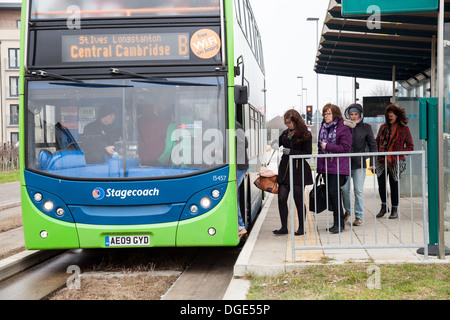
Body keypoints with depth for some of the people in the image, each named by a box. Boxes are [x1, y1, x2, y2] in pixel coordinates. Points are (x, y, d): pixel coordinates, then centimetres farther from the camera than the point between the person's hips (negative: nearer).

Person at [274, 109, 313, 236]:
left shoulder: (305, 135, -4)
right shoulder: (285, 133, 12)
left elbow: (308, 153, -9)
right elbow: (277, 144, 24)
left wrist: (291, 152, -16)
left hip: (299, 170, -5)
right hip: (285, 169, 5)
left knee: (298, 199, 0)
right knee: (281, 198, -1)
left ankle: (301, 228, 13)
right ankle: (284, 227, 8)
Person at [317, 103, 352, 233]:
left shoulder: (343, 129, -9)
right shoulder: (323, 127, 14)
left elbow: (345, 148, -15)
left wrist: (327, 146, -15)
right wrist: (320, 164, 17)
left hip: (338, 167, -8)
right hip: (326, 166, 8)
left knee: (334, 193, -13)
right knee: (330, 194, 9)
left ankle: (339, 224, -4)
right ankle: (337, 223, 17)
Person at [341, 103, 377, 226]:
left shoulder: (366, 127, 3)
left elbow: (372, 145, 5)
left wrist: (373, 162, 0)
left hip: (359, 163, -1)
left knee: (358, 190, 0)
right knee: (344, 189, 2)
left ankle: (359, 216, 9)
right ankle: (347, 211, 25)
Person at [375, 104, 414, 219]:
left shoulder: (404, 129, 0)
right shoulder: (383, 127, 12)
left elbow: (410, 147, 1)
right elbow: (377, 142, 19)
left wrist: (398, 153, -12)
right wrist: (378, 154, 3)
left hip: (395, 162, -3)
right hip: (382, 161, 3)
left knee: (394, 185, 2)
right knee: (381, 185, 0)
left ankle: (394, 210, 15)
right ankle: (384, 207, 20)